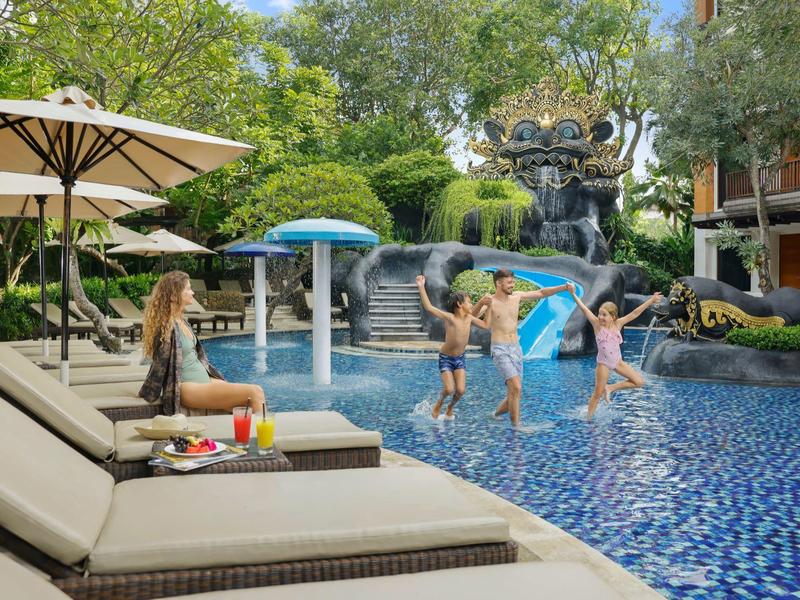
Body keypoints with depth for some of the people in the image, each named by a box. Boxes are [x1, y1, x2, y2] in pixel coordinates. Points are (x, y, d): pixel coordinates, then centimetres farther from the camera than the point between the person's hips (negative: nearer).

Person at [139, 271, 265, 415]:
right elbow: (160, 365, -9)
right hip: (188, 388, -9)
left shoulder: (182, 322, 14)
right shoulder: (167, 327, -14)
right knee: (255, 392, -19)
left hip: (205, 380, 9)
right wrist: (147, 395, -3)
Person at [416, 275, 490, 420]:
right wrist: (421, 287, -36)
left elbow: (486, 326, 7)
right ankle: (438, 405, 18)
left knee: (461, 390, -6)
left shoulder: (469, 318, -6)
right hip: (445, 358, -4)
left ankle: (450, 408, 25)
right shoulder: (449, 318, -22)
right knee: (449, 389, -15)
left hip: (460, 358, 5)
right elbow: (428, 307, -31)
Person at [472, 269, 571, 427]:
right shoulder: (490, 301, -10)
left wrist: (564, 287, 5)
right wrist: (480, 303, -46)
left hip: (516, 349, 6)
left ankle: (495, 415, 33)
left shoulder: (517, 296, 7)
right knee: (516, 388, -21)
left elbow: (542, 293, 13)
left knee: (514, 394, 9)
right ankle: (516, 425, -10)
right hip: (500, 350, -6)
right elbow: (472, 316, -25)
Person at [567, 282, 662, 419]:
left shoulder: (618, 324, -7)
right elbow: (584, 309, -23)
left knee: (639, 382, 0)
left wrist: (651, 300, -11)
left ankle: (611, 388, 12)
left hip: (618, 361, 4)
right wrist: (573, 294, -30)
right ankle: (588, 418, 14)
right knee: (598, 394, -1)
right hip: (603, 363, -4)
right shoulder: (597, 325, -15)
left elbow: (635, 313, -9)